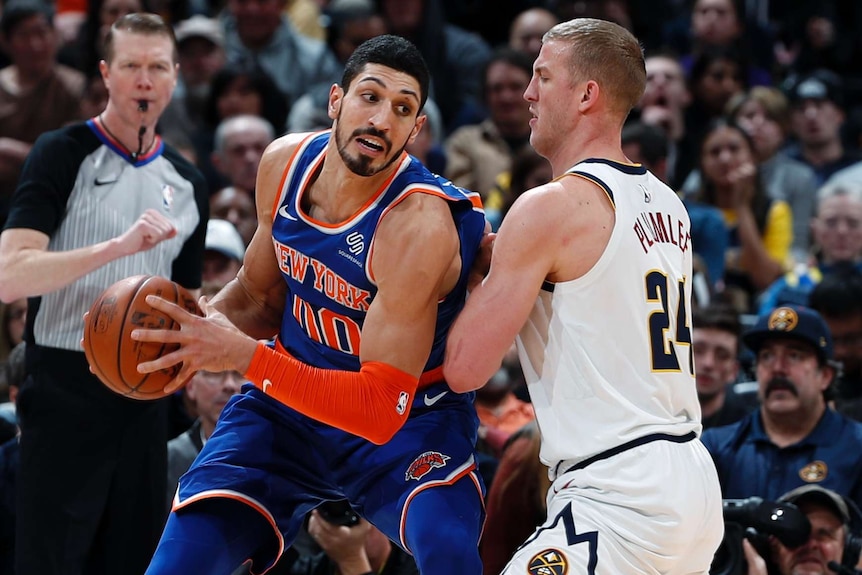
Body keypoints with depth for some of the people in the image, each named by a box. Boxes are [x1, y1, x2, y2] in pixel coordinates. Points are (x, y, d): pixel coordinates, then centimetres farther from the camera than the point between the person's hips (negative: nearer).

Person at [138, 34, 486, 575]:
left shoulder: (420, 223, -29)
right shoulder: (285, 163, -9)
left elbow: (382, 410, -33)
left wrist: (245, 356, -39)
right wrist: (207, 322, -13)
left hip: (409, 416, -5)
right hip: (289, 406, 5)